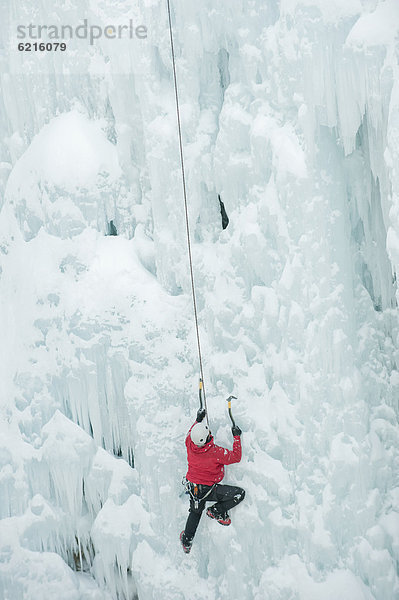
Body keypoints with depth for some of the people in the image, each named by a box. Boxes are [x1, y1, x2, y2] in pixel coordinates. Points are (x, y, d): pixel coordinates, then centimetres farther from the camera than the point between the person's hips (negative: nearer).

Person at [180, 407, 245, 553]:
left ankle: (186, 542, 44)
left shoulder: (189, 443, -15)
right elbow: (236, 457, -17)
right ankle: (216, 511, 10)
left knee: (195, 512, 30)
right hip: (208, 489, -7)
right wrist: (237, 437, -8)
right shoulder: (215, 452, -31)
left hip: (192, 486, 7)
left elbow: (190, 434, 12)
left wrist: (198, 420, 17)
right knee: (240, 493, -2)